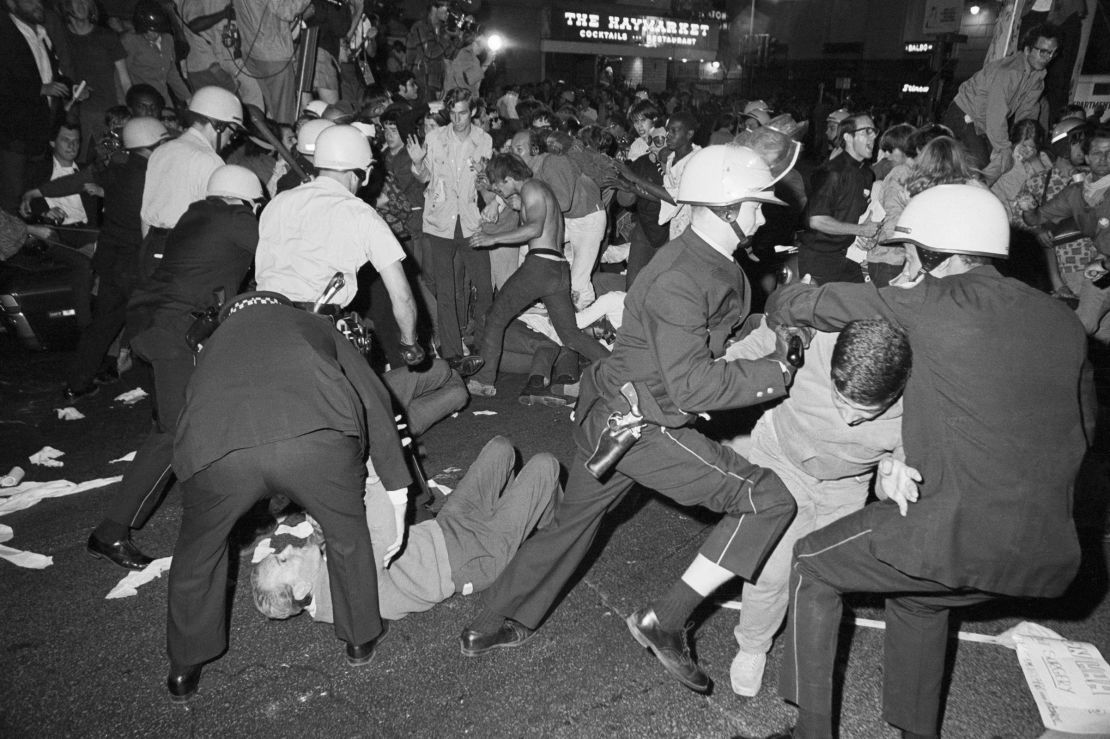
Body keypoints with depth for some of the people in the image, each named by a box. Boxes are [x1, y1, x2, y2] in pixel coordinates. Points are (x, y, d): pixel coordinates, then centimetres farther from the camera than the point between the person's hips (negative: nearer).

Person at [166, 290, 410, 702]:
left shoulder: (215, 344, 41)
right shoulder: (310, 324, 36)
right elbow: (374, 402, 29)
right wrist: (397, 494, 33)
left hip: (215, 448, 2)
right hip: (316, 436, -1)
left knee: (198, 549, 31)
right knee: (348, 533, 27)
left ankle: (185, 669, 47)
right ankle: (360, 638, 44)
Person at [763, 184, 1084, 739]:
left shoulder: (937, 302, -9)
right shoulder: (1063, 321, 11)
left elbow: (801, 302, -5)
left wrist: (781, 310, 20)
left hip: (957, 531, -7)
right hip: (1049, 549, 7)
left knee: (813, 566, 15)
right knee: (920, 600, 34)